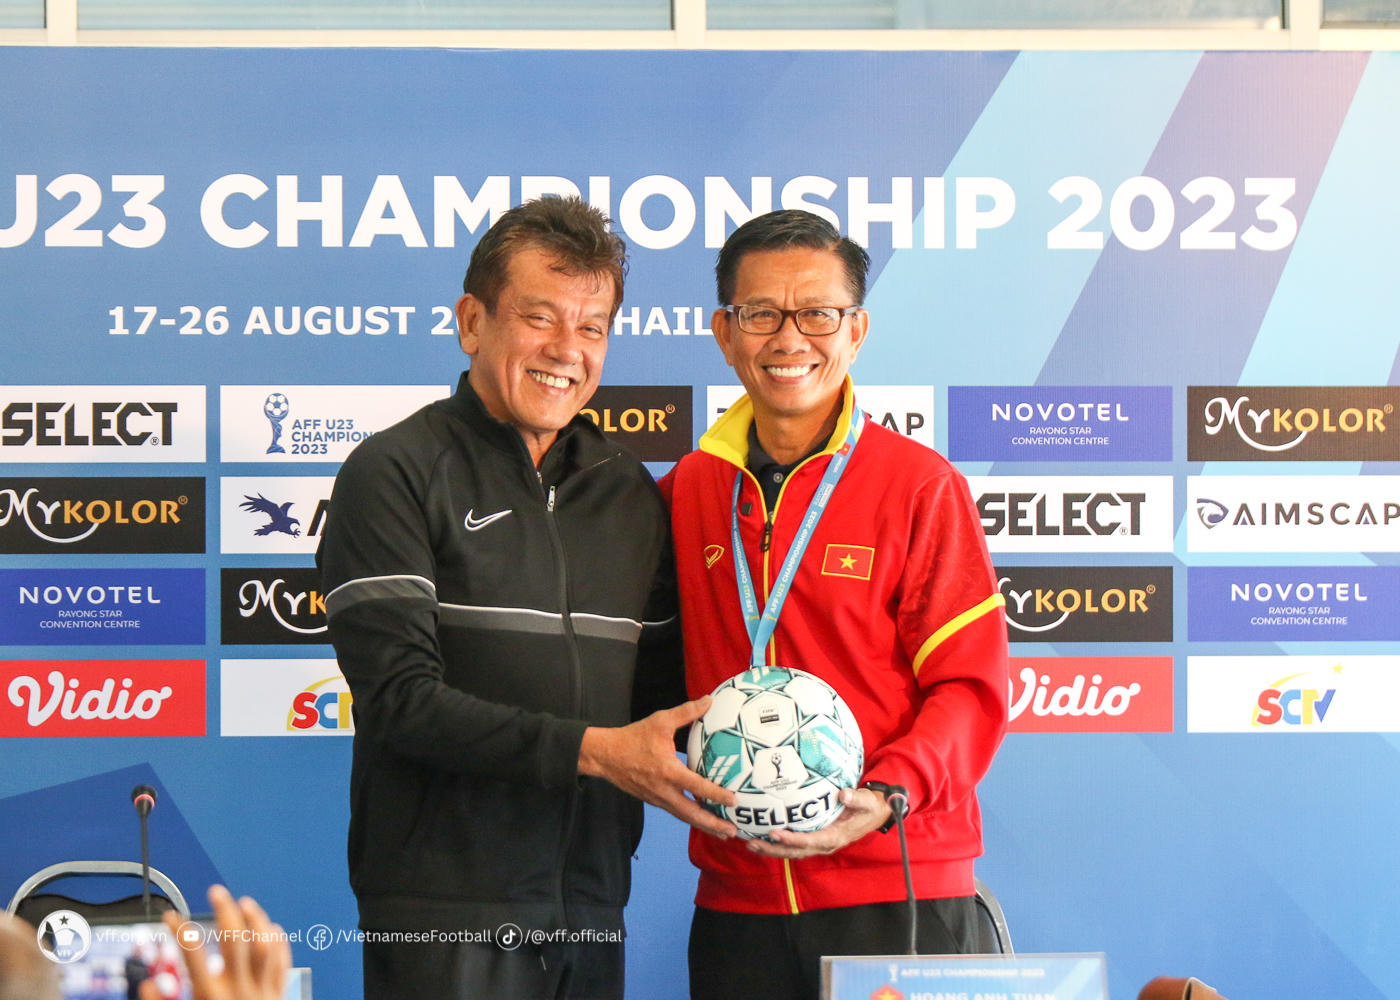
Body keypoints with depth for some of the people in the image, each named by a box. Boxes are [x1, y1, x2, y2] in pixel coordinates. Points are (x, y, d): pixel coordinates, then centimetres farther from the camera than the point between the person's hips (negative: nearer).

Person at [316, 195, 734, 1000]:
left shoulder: (632, 494, 15)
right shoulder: (395, 473, -4)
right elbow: (400, 697, -13)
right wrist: (590, 751, -19)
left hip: (592, 909, 5)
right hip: (445, 910, -5)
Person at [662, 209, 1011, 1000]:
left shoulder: (919, 484, -2)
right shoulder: (687, 488, 9)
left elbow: (973, 685, -4)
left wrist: (889, 794, -19)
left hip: (896, 891, -3)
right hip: (736, 897, 3)